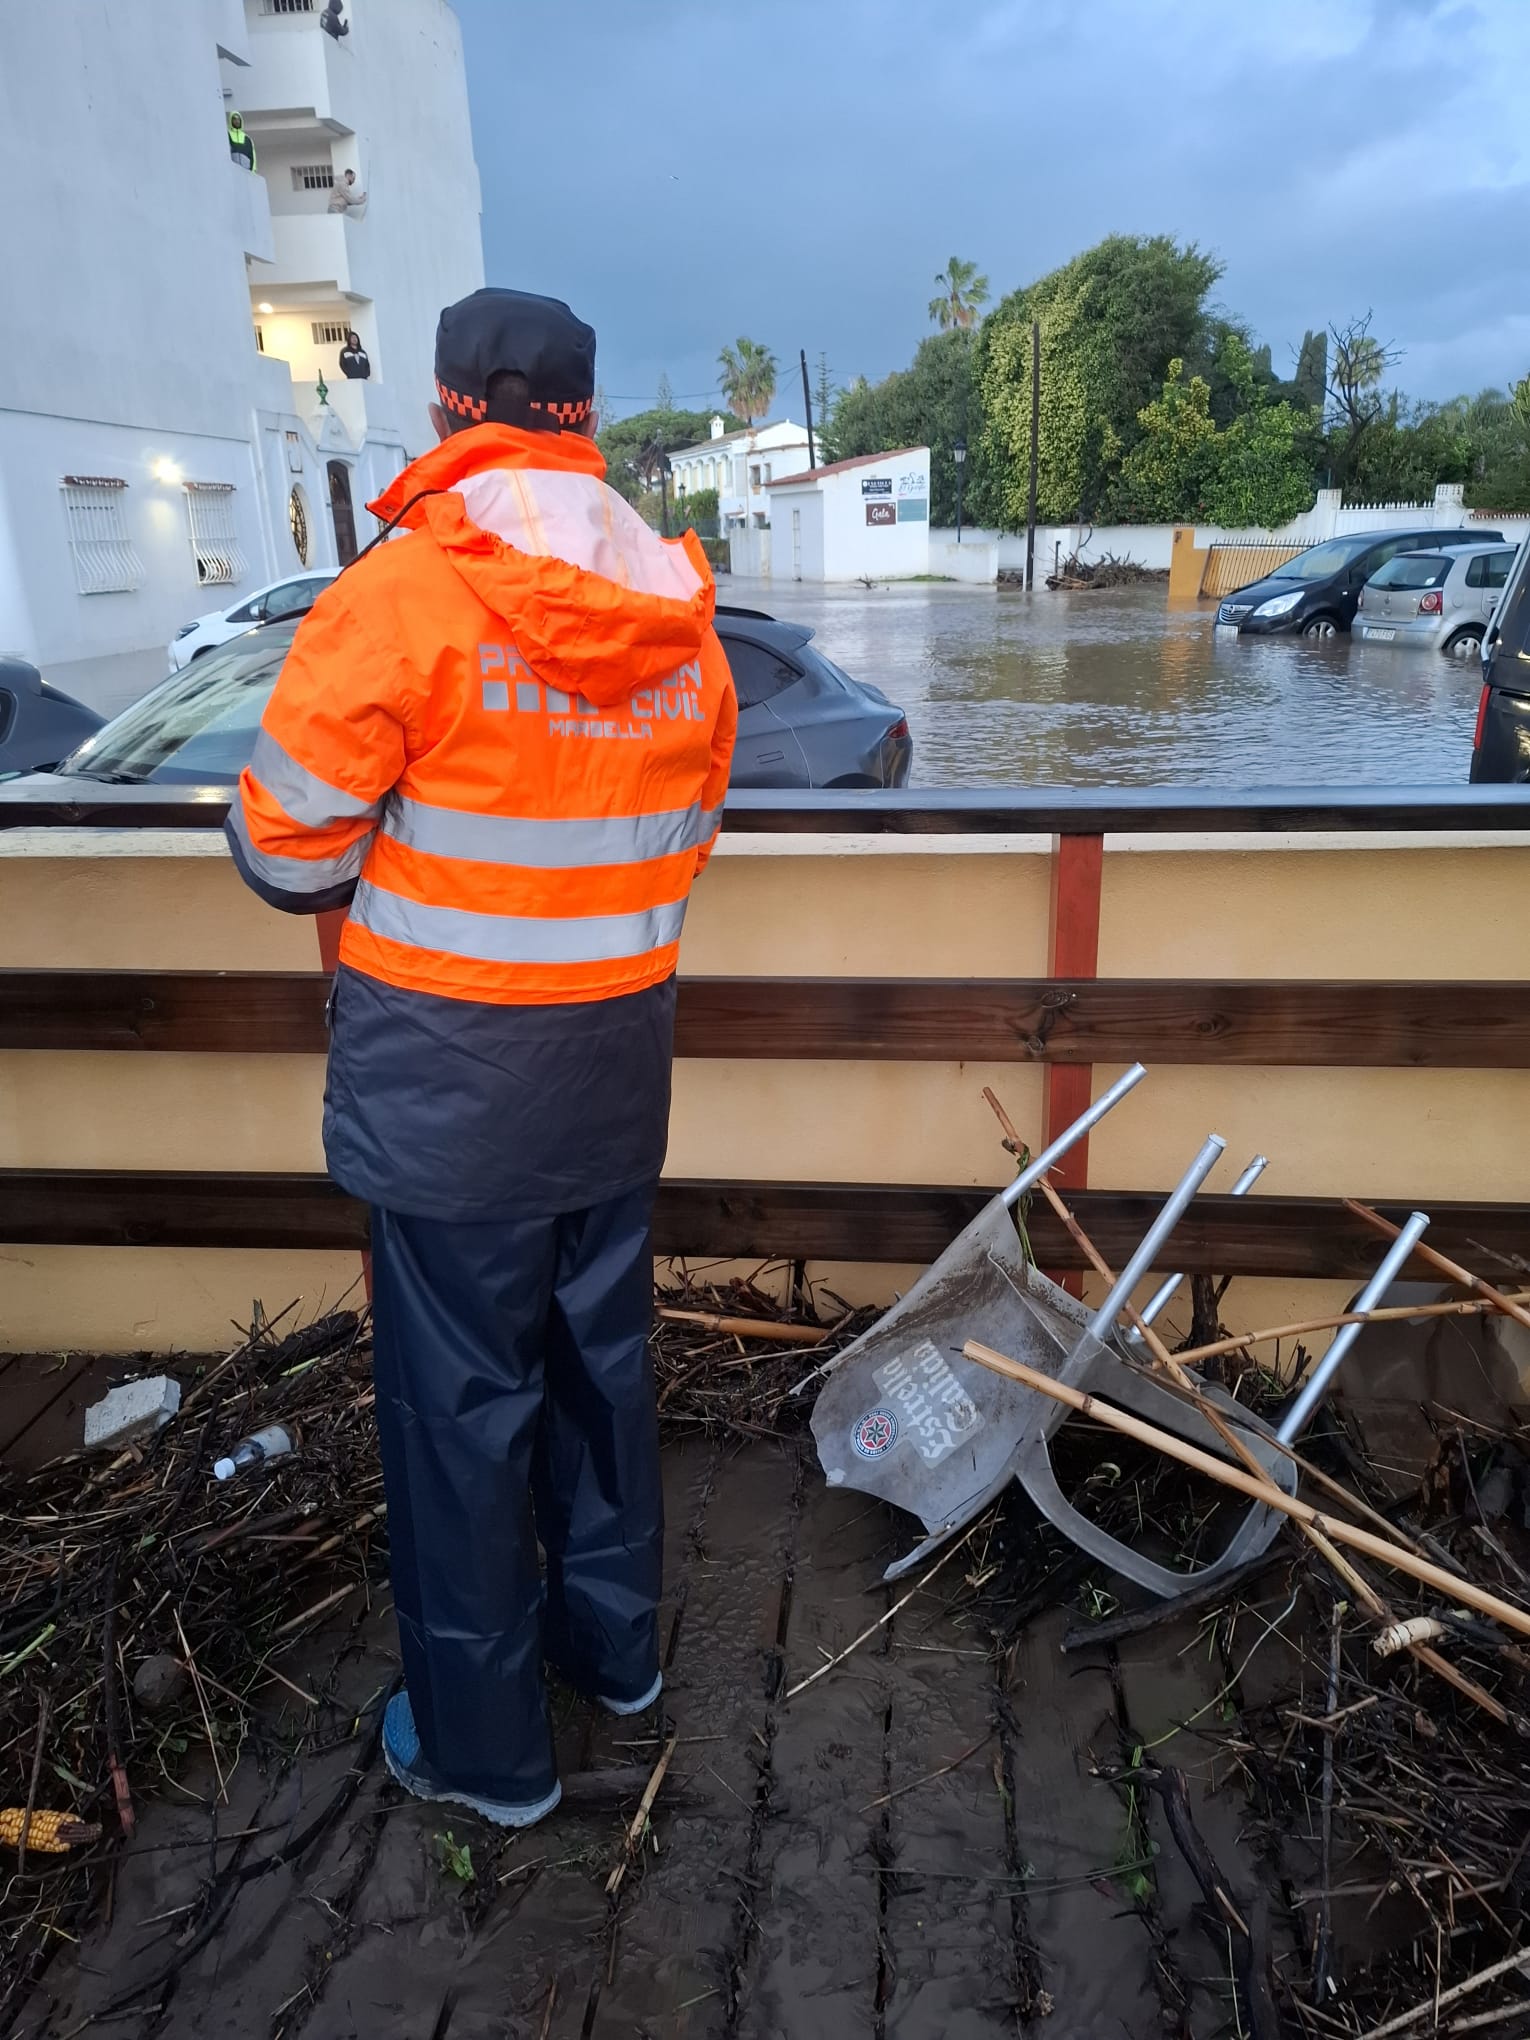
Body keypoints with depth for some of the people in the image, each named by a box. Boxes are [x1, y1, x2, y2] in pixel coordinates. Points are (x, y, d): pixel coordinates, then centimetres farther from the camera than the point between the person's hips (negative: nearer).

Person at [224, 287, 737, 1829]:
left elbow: (288, 842, -12)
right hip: (619, 1060, 6)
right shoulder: (681, 618, 3)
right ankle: (612, 1639, 40)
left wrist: (363, 898, 9)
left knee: (458, 1394, 8)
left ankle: (483, 1745, 25)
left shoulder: (404, 590, -16)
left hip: (448, 1075, -6)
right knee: (600, 1349, 20)